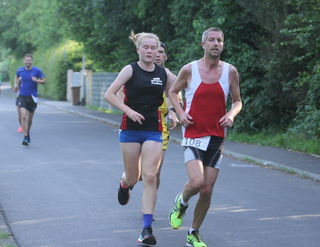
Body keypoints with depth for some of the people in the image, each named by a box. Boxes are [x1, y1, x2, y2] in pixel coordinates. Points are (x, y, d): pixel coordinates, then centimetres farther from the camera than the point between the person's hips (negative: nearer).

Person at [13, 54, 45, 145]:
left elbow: (44, 80, 1)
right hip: (22, 96, 0)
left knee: (30, 118, 13)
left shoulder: (37, 71, -4)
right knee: (23, 116, -17)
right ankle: (25, 137, -18)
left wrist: (37, 80, -19)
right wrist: (16, 85, 5)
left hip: (32, 97, 0)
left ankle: (28, 133, 40)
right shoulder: (20, 70, 1)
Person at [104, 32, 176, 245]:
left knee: (150, 176, -9)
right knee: (133, 177, 8)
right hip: (131, 129, -1)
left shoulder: (164, 73, 5)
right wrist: (129, 110, -19)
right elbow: (109, 94, -8)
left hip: (153, 131, 1)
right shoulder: (130, 70, -3)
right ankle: (124, 184, 49)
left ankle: (147, 228, -8)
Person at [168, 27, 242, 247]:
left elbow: (237, 101, 12)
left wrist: (231, 114, -9)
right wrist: (180, 112, -5)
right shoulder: (189, 70, -4)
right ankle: (182, 202, 13)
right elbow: (173, 92, 12)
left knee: (207, 191, 3)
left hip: (216, 138, 3)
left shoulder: (230, 71, 2)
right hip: (193, 136, -3)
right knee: (197, 182, -23)